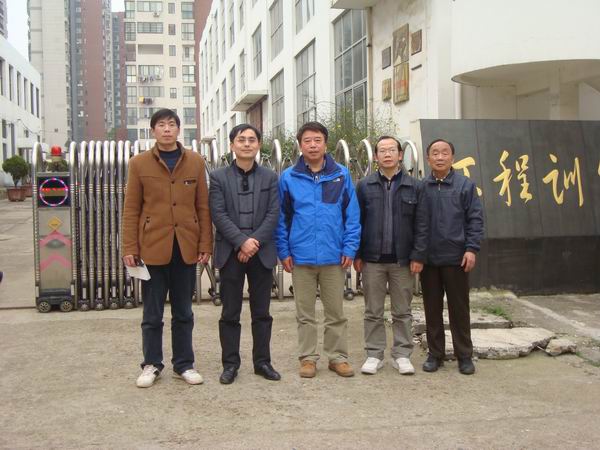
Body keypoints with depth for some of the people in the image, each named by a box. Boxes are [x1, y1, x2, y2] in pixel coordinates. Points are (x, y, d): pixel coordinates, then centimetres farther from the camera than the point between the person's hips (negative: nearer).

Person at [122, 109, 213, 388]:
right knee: (152, 313, 8)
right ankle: (151, 364, 22)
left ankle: (184, 364, 23)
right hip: (153, 247, -1)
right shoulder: (139, 163, 1)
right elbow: (131, 208, 0)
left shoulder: (195, 162, 5)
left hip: (186, 248, 1)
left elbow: (203, 206, 5)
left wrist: (205, 244, 0)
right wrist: (130, 248, -5)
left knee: (183, 312, 11)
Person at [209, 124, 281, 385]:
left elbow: (273, 214, 0)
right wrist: (242, 242, -16)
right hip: (230, 253, -1)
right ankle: (230, 364, 14)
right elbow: (219, 215, -6)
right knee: (230, 313, 5)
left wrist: (255, 242, -13)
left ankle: (262, 362, 18)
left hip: (262, 253, 1)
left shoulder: (270, 177, 8)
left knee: (261, 312, 8)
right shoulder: (219, 177, 3)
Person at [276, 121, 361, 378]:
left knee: (336, 312, 10)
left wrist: (350, 248, -6)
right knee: (305, 313, 11)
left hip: (334, 256, 0)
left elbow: (352, 214, 1)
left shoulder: (341, 175, 0)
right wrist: (283, 251, -2)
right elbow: (281, 217, 3)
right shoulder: (289, 178, 0)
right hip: (301, 257, 0)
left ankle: (338, 357, 23)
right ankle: (308, 357, 23)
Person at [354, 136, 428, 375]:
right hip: (372, 260, 0)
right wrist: (357, 255, -2)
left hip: (403, 260, 0)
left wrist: (418, 256, -6)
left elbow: (421, 225, 1)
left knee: (402, 312, 8)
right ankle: (374, 354, 17)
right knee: (373, 312, 7)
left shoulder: (414, 187, 4)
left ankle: (402, 355, 18)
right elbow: (356, 222, 4)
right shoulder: (364, 186, 4)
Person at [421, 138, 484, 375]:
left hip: (456, 258, -2)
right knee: (432, 309, 9)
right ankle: (435, 353, 20)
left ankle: (464, 355, 17)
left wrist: (471, 249, -10)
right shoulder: (421, 187, 5)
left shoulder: (465, 185, 1)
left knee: (459, 308, 6)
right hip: (428, 258, 2)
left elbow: (475, 219, -2)